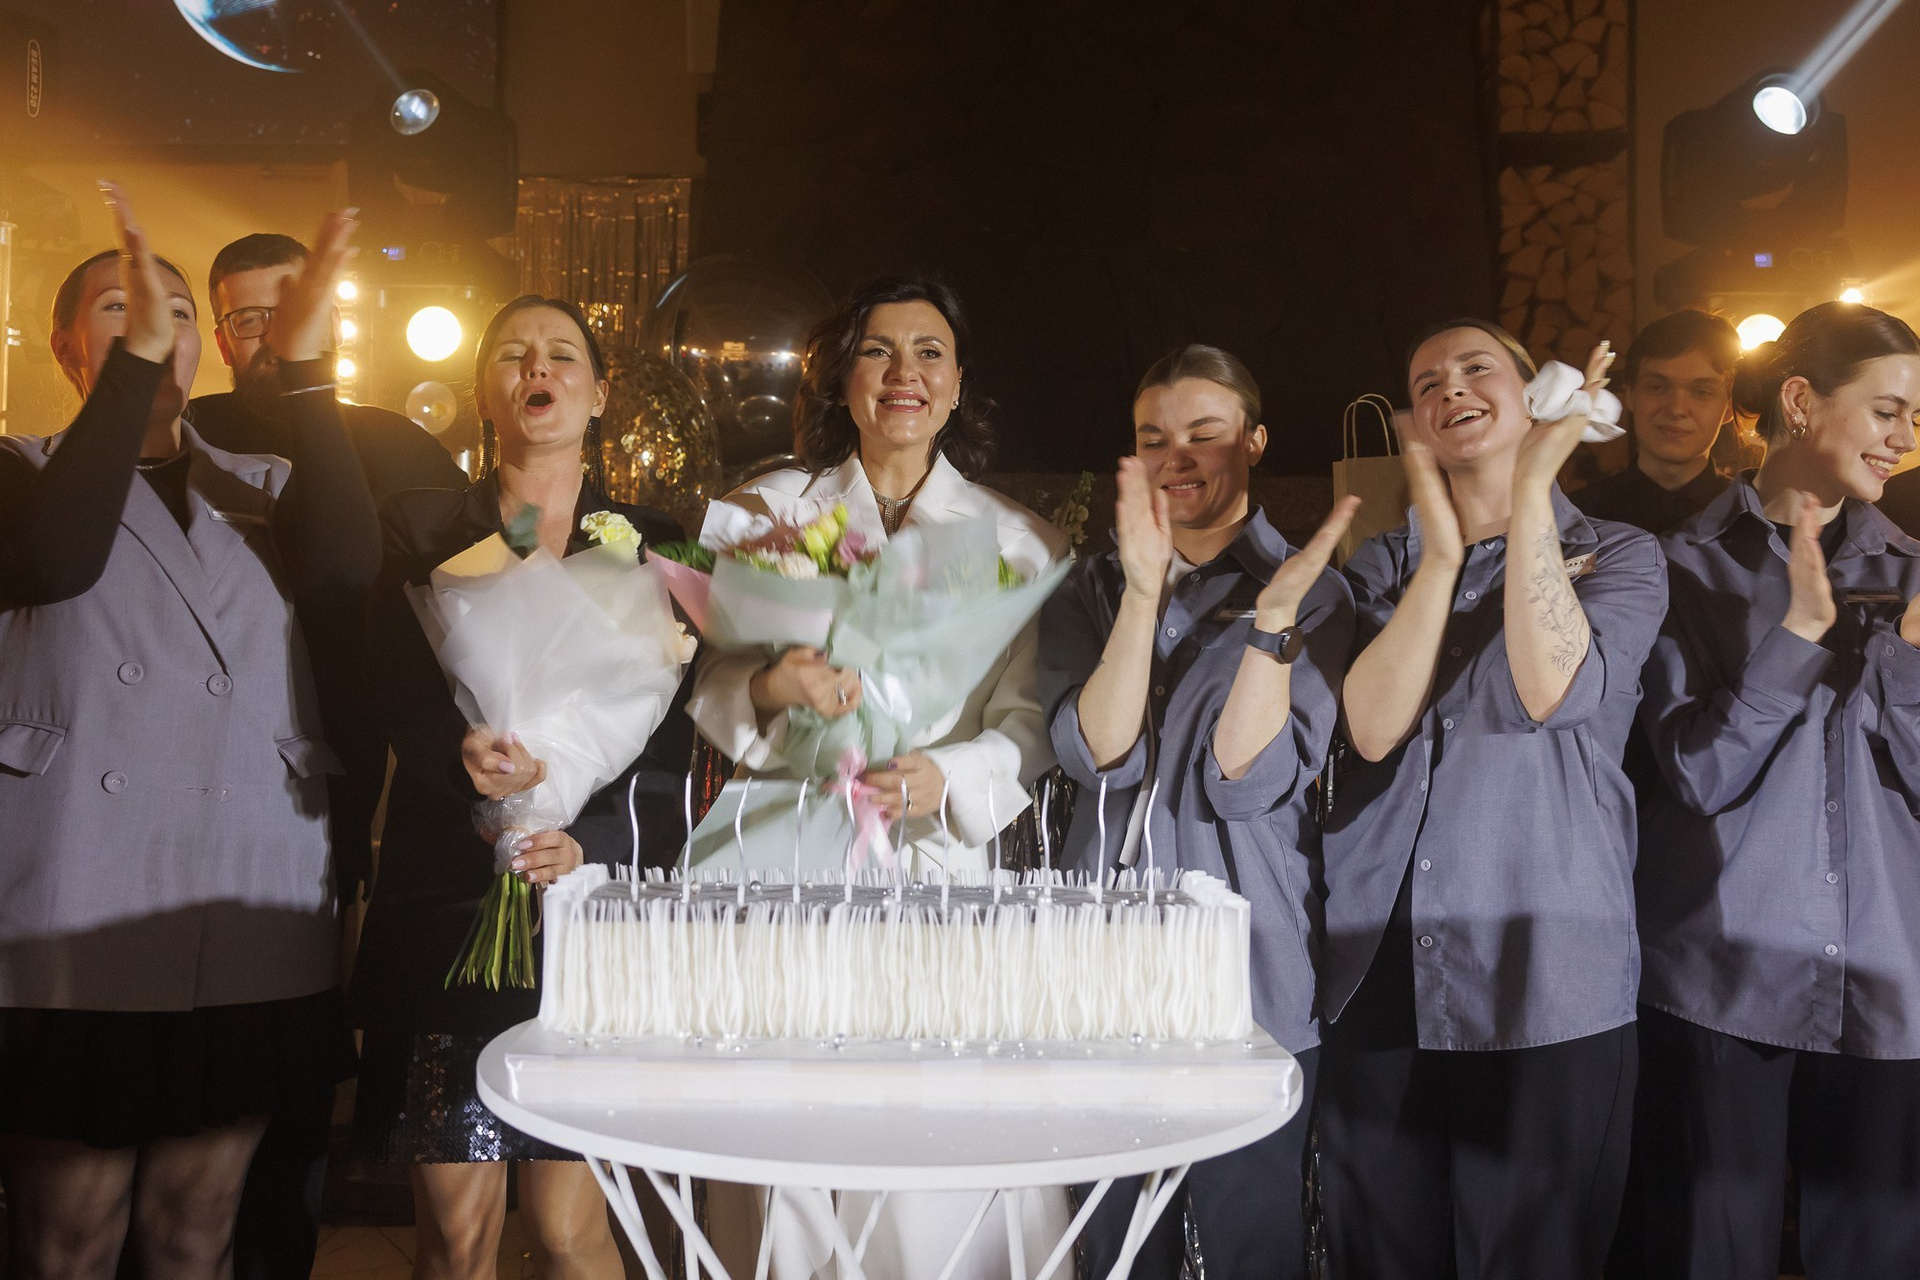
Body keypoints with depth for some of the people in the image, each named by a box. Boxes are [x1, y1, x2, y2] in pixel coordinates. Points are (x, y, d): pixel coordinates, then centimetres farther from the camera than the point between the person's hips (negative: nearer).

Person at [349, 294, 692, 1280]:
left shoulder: (652, 543, 9)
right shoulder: (421, 526, 11)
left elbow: (669, 746, 1)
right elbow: (389, 691, -1)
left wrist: (593, 841, -17)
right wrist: (457, 749, -23)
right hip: (444, 905, 1)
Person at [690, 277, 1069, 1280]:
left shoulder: (1022, 542, 9)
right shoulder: (768, 510, 9)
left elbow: (1029, 723, 2)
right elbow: (707, 689, 5)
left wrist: (948, 777, -18)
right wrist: (772, 686, -18)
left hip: (943, 872, 0)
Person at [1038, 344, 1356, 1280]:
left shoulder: (1313, 593, 0)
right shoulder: (1091, 590, 9)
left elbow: (1246, 782, -13)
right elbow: (1096, 754, -9)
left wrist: (1275, 614, -21)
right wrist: (1144, 588, -17)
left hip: (1250, 985, -3)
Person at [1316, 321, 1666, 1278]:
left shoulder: (1619, 554, 4)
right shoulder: (1381, 566, 12)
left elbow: (1548, 692, -16)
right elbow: (1373, 727, -6)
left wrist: (1532, 486, -13)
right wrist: (1443, 551, -7)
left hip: (1548, 988, -2)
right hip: (1380, 984, 3)